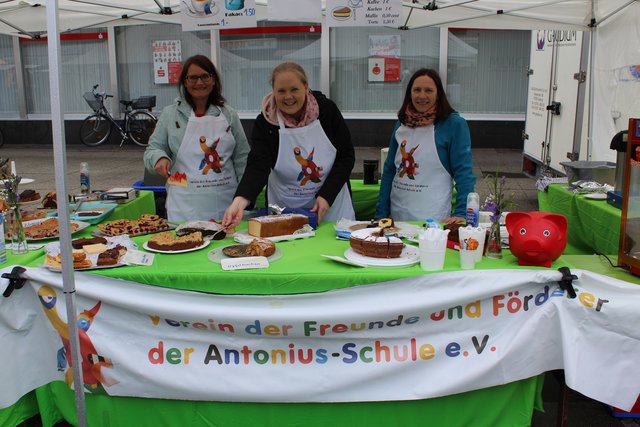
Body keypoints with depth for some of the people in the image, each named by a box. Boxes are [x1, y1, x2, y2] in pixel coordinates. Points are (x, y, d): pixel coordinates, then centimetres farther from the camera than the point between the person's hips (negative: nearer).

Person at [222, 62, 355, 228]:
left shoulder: (327, 109, -9)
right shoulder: (265, 122, -12)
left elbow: (346, 155, -5)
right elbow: (258, 165, -23)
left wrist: (326, 195, -16)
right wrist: (239, 201, -41)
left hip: (332, 206, 1)